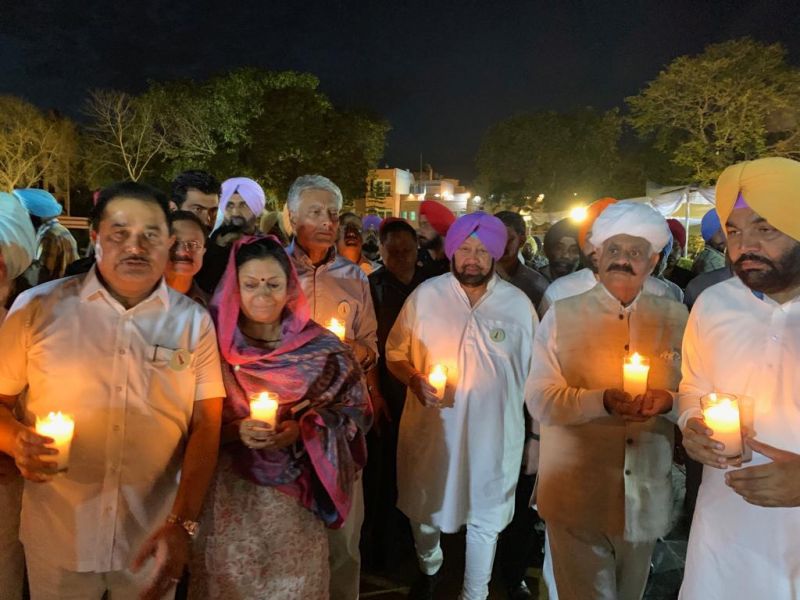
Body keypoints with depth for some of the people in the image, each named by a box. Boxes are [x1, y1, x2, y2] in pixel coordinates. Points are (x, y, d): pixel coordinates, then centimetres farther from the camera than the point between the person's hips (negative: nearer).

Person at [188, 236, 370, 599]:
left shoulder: (320, 347, -6)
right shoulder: (215, 345, -6)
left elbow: (355, 409, -2)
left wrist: (302, 430, -16)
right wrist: (236, 430, -19)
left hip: (296, 492, 0)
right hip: (231, 494, 0)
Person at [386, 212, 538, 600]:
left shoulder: (519, 305, -5)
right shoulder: (425, 295, -6)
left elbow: (534, 372, 3)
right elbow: (395, 353, 3)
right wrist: (414, 379, -17)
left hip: (493, 433, -1)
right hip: (430, 427, 1)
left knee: (485, 518, 14)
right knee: (424, 507, 21)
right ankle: (429, 568, 53)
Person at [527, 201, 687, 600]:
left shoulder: (675, 318, 4)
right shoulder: (561, 316, -4)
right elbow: (539, 401, -9)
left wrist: (668, 400, -16)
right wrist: (602, 401, -26)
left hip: (646, 498, 3)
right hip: (576, 498, -3)